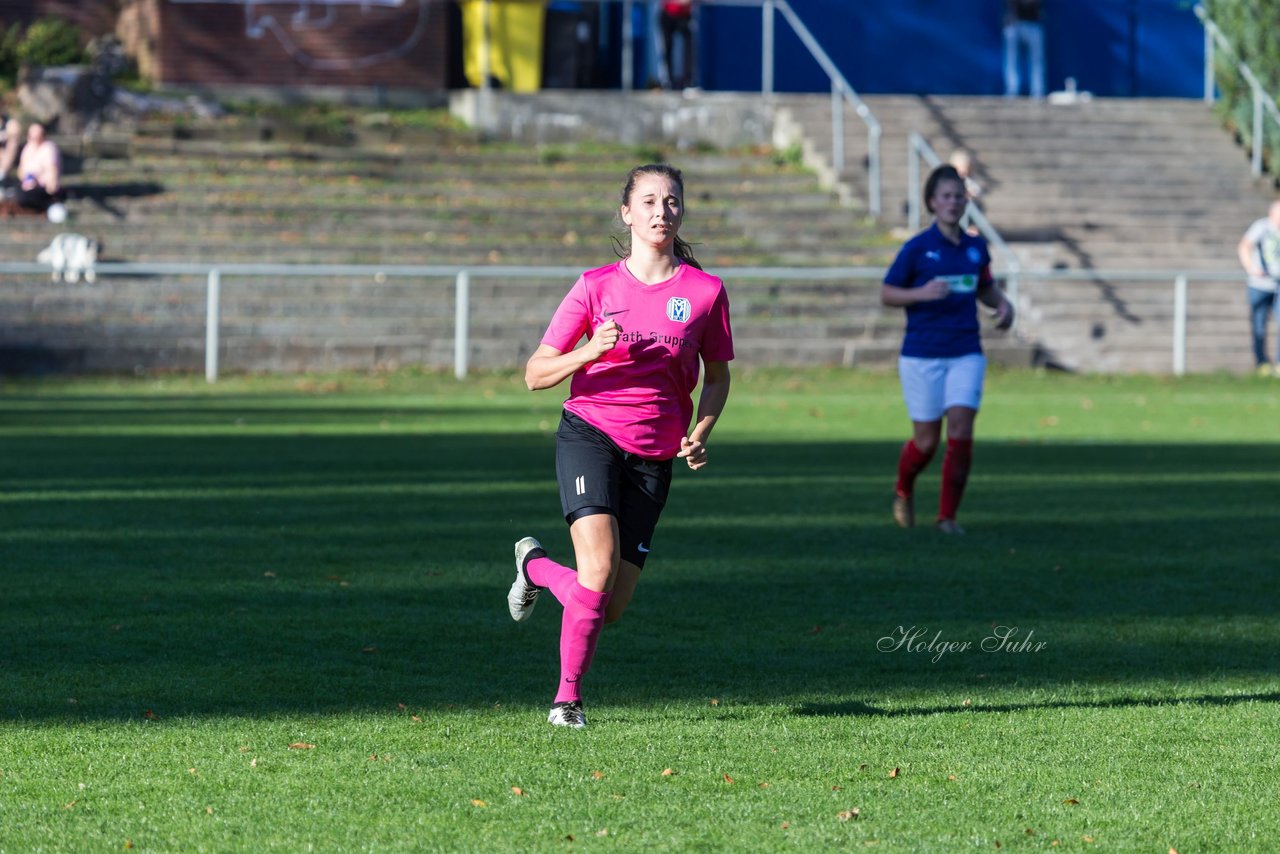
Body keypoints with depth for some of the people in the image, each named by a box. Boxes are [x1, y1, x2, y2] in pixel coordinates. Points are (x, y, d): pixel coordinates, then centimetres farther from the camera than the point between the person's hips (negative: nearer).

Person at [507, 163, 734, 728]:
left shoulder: (705, 291, 1)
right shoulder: (596, 287, -1)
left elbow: (717, 376, 15)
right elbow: (536, 375, 1)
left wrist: (698, 434, -4)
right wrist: (590, 351, -17)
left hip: (654, 456, 2)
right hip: (590, 433, -2)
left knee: (611, 608, 1)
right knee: (598, 567, -25)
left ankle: (537, 566, 33)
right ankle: (568, 695, -5)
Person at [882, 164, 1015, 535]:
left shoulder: (976, 247, 7)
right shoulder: (916, 249, -5)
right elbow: (886, 293, -2)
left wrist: (1003, 304, 2)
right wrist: (922, 293, -19)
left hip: (966, 354, 3)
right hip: (922, 355, -3)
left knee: (960, 431, -12)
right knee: (926, 441, 1)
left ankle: (947, 515, -1)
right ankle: (903, 492, 33)